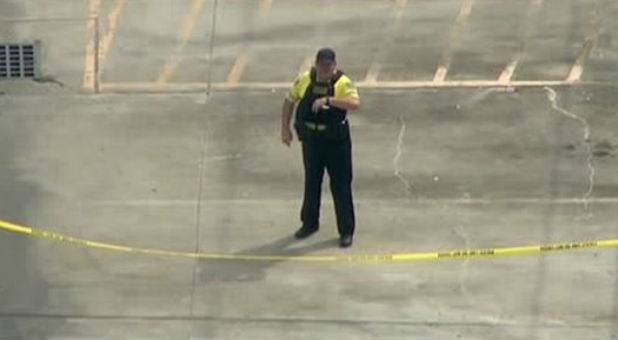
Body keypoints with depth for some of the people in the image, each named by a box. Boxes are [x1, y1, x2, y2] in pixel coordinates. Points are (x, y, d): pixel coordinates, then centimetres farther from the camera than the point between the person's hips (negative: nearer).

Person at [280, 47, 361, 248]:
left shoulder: (342, 83, -15)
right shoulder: (304, 80, -3)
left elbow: (355, 104, -33)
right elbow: (289, 102, 10)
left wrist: (329, 100, -40)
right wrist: (285, 128, 6)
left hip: (336, 141, -4)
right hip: (311, 139, 4)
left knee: (341, 186, 2)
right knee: (311, 183, 18)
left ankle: (346, 231, 13)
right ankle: (310, 223, 35)